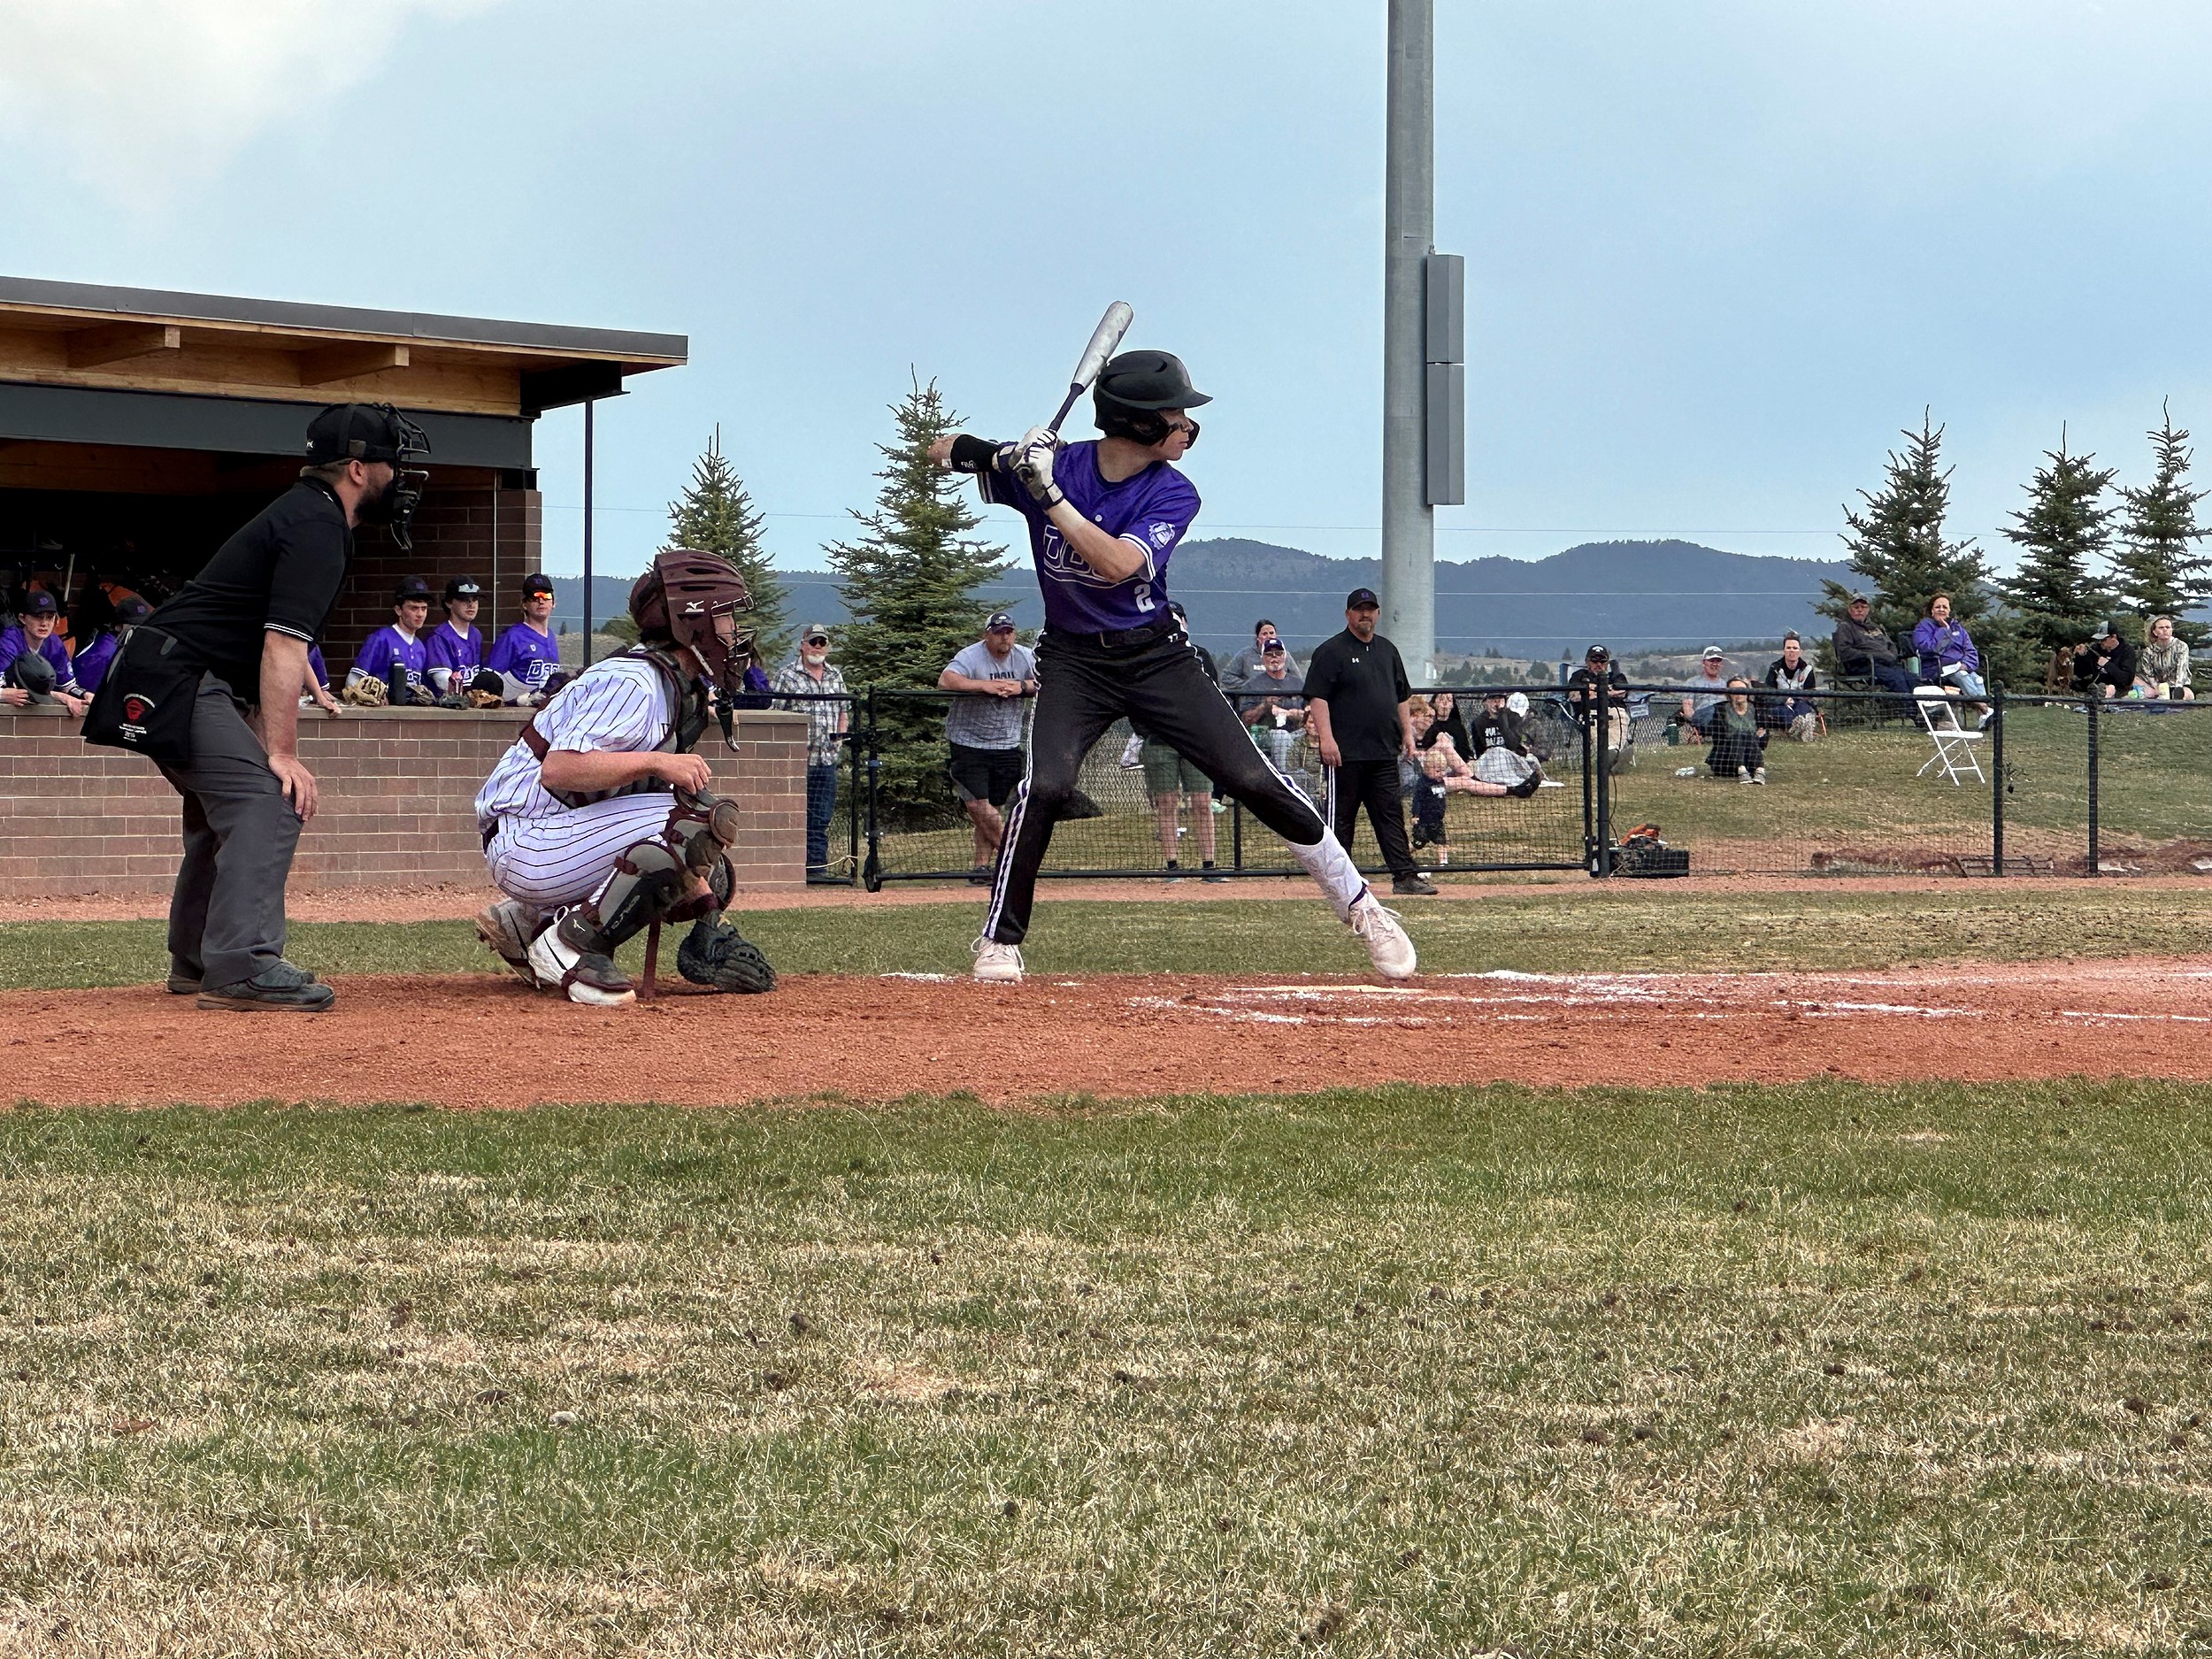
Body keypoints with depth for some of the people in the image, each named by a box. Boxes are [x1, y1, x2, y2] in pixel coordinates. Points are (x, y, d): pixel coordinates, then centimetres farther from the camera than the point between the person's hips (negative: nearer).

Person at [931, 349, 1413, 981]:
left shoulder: (1173, 495, -11)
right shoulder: (1050, 463, -10)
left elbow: (1117, 565, -28)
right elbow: (940, 452, -3)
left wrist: (1049, 494, -32)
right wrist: (991, 454, -25)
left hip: (1158, 659, 1)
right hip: (1074, 662, -1)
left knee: (1256, 782, -4)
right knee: (1047, 786, -23)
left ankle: (1360, 907, 10)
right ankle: (999, 940, -7)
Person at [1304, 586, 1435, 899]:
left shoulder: (1388, 651, 18)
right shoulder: (1330, 651, -3)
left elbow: (1402, 696, 24)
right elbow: (1317, 697, -11)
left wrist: (1407, 733, 14)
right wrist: (1325, 737, -20)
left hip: (1384, 753, 6)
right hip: (1345, 752, -6)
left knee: (1391, 814, 3)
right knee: (1341, 816, -1)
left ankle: (1405, 875, 1)